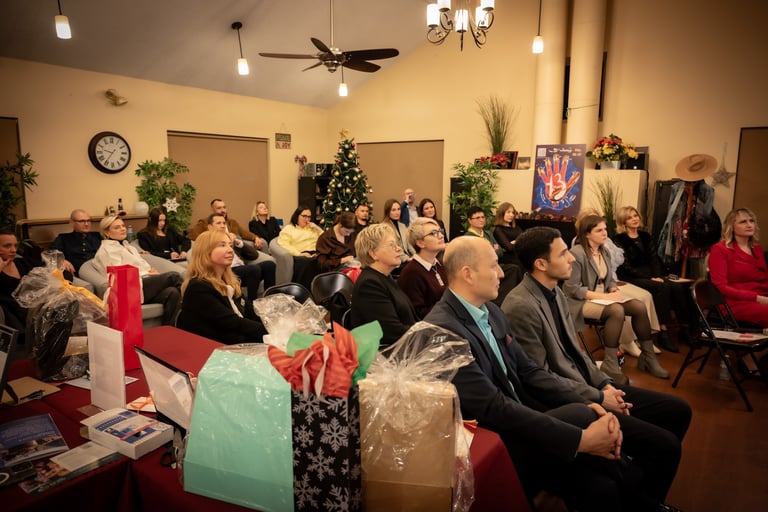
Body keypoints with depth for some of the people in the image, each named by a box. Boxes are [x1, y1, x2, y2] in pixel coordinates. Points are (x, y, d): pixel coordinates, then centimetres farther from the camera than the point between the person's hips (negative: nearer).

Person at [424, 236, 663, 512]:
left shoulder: (491, 311, 5)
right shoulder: (442, 330, -23)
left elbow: (527, 371, 7)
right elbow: (494, 408, -26)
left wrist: (586, 405, -8)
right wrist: (582, 439, -24)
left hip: (518, 424, 7)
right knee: (582, 416, -21)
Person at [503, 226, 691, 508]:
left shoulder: (555, 292, 6)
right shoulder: (521, 307, -24)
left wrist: (604, 383, 0)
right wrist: (598, 397, -12)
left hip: (588, 387, 10)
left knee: (678, 410, 11)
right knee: (664, 444, -13)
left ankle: (646, 495, 27)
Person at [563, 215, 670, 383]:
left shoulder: (604, 253, 11)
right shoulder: (577, 253, -16)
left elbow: (609, 280, 18)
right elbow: (572, 288, -20)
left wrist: (615, 291, -7)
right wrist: (604, 296, -22)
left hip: (602, 298, 8)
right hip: (581, 302, -8)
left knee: (639, 307, -12)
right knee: (617, 310, -33)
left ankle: (647, 358, 1)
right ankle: (610, 366, -26)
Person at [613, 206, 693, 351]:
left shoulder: (645, 236, 18)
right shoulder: (619, 240, -2)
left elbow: (654, 259, 11)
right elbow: (626, 266, -9)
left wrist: (657, 276, -8)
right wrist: (650, 278, -15)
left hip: (649, 275, 6)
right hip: (631, 278, -6)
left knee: (678, 287, -20)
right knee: (662, 288, -30)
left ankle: (685, 328, -17)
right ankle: (663, 333, -29)